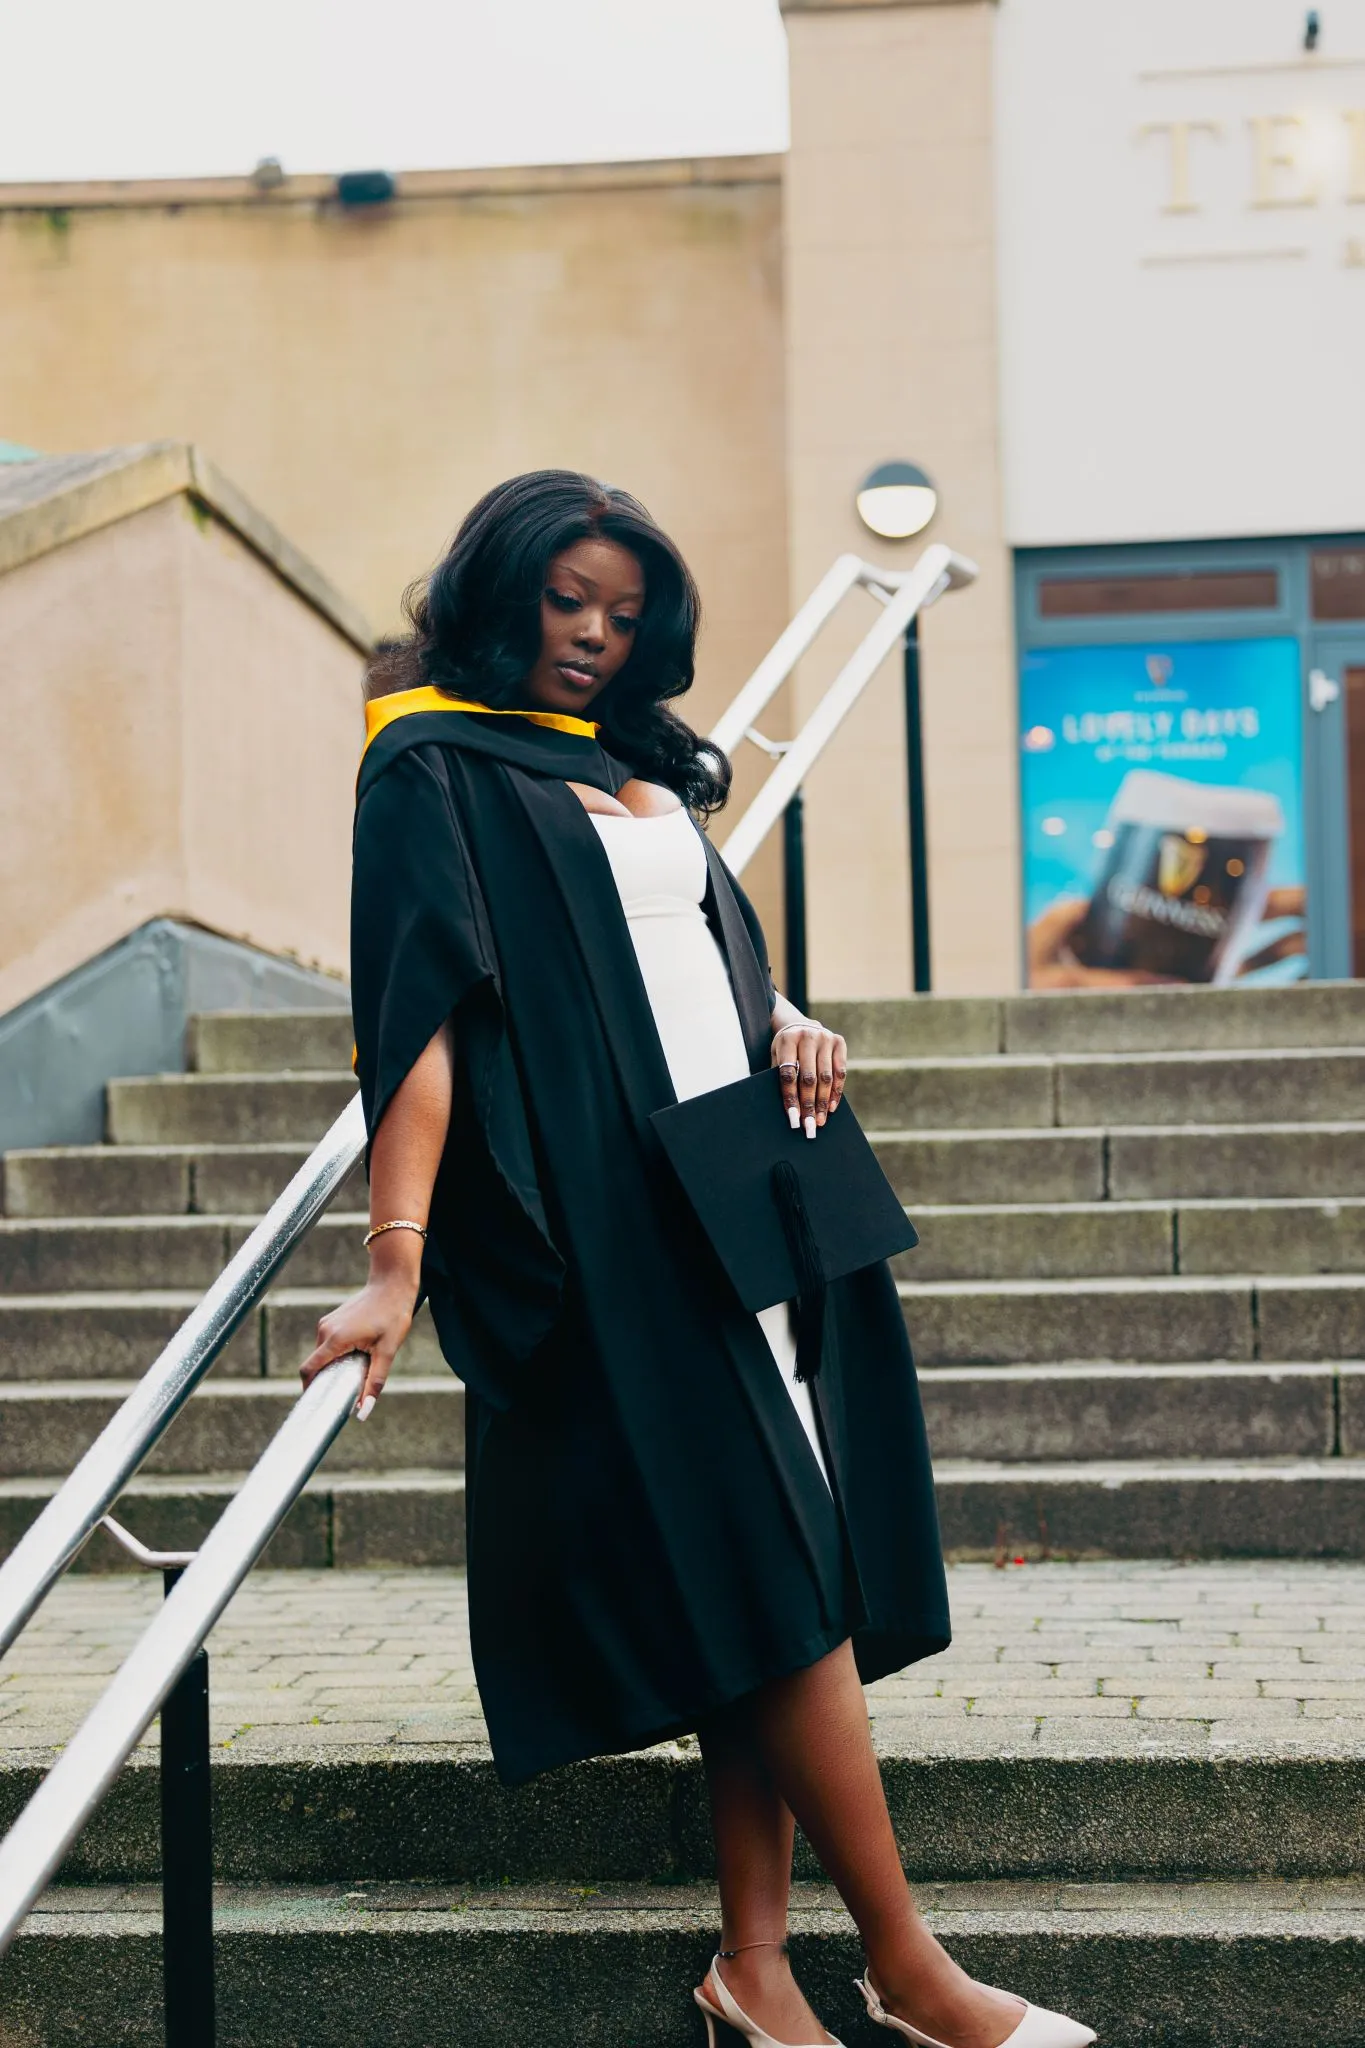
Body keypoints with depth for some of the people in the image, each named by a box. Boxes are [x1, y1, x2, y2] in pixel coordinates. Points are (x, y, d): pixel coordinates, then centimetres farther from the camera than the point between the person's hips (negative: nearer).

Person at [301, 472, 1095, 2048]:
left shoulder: (637, 764, 20)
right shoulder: (437, 768, -3)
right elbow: (421, 1011, -14)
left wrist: (789, 1022, 4)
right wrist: (398, 1256, -22)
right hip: (606, 1213, -8)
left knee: (776, 1572, 3)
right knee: (772, 1560, -9)